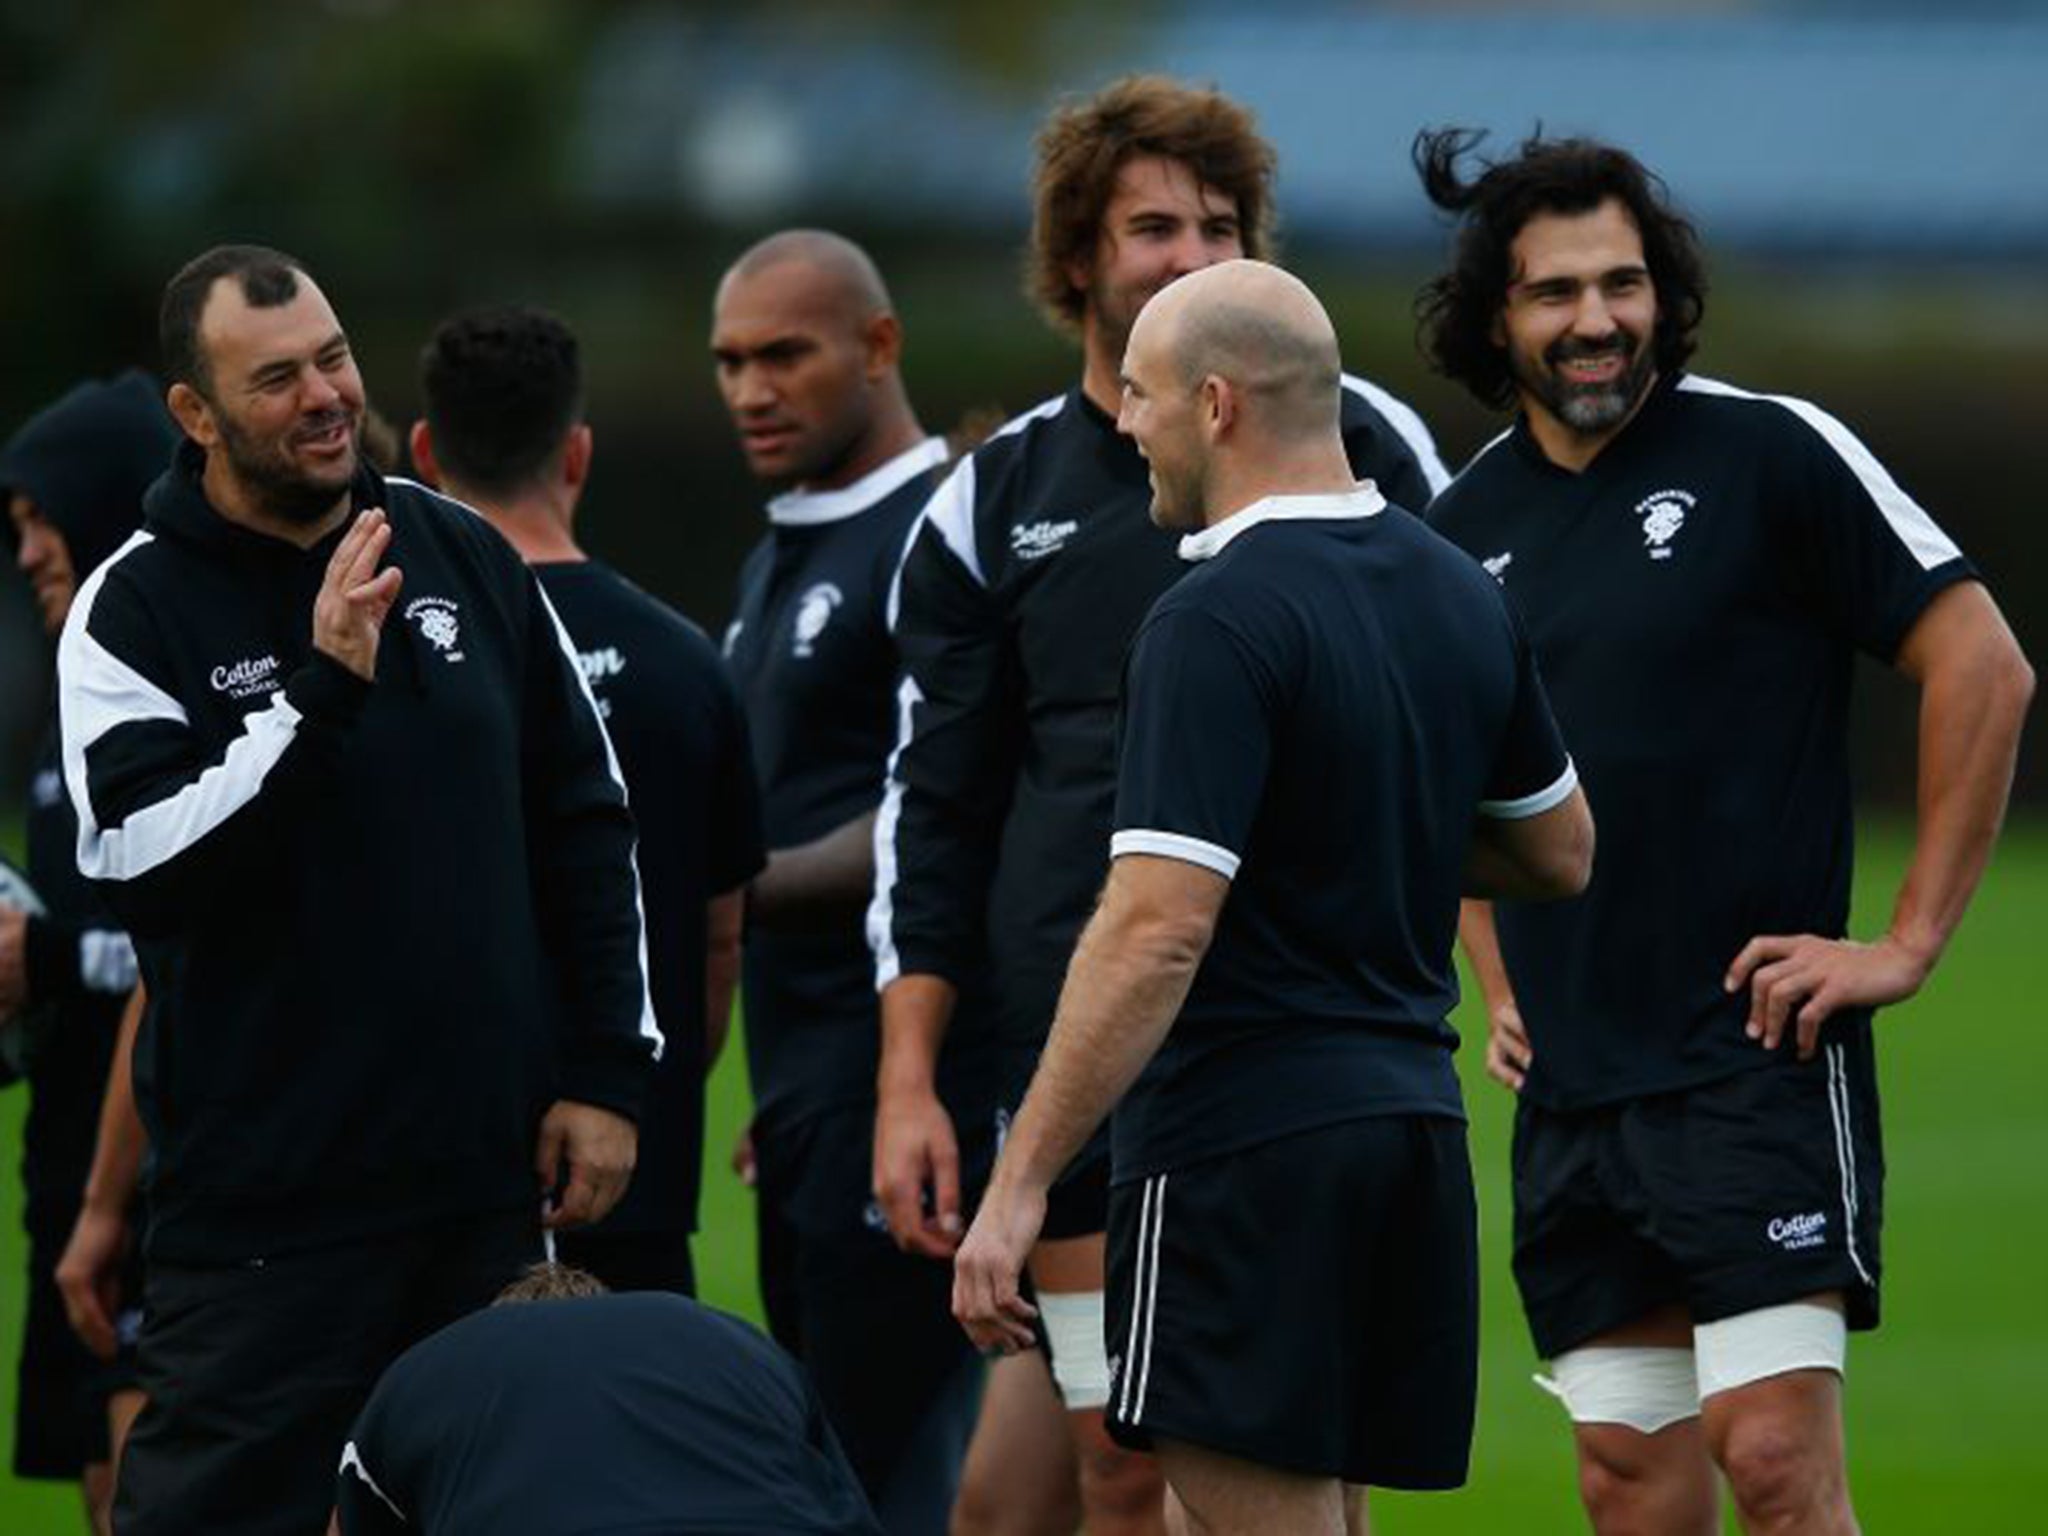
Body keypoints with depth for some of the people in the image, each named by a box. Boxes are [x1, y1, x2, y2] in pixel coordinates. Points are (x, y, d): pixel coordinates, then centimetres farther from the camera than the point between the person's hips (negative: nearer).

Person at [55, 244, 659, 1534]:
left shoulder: (465, 558, 10)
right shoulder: (136, 613, -5)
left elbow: (584, 822, 15)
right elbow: (139, 865, -18)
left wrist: (607, 1070, 9)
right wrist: (320, 691, -24)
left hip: (493, 1179, 5)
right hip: (267, 1205, -5)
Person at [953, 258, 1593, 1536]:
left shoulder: (1220, 623, -16)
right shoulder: (1462, 597, 10)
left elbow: (1157, 932, -23)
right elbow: (1561, 854, 22)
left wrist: (1021, 1181, -21)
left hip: (1246, 1142, -9)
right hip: (1411, 1123, 9)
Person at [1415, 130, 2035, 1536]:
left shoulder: (1771, 455, -6)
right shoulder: (1461, 531, 11)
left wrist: (1910, 943, -9)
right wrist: (1498, 986, 15)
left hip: (1758, 1064, -6)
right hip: (1570, 1090, 6)